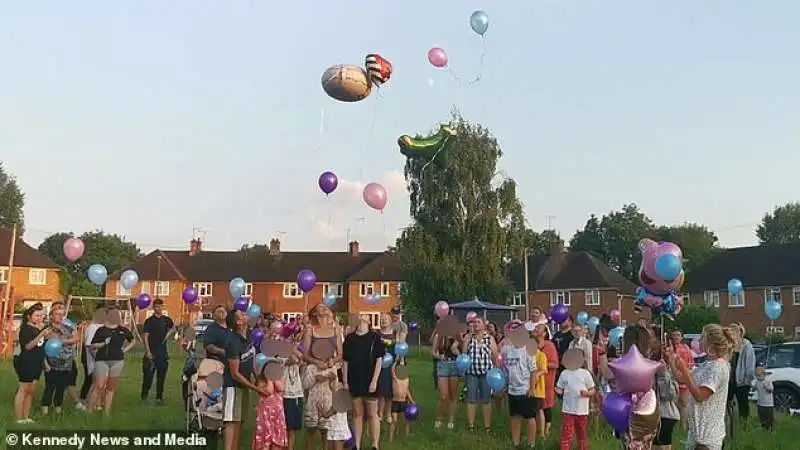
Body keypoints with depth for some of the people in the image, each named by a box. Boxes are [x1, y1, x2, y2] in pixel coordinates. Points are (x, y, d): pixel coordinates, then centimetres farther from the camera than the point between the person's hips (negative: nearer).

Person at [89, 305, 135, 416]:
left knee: (111, 387, 8)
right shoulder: (101, 330, -1)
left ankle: (107, 412, 14)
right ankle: (90, 410, -1)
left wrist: (125, 350, 8)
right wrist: (103, 343, -16)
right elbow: (93, 346, 0)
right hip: (102, 361, -3)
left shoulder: (123, 330, 7)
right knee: (99, 386, -10)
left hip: (117, 361, 3)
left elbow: (133, 341, 20)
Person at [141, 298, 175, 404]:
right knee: (148, 375, -3)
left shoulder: (167, 320, 8)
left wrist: (169, 332, 7)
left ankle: (159, 397, 15)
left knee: (161, 376, 7)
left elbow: (173, 327, 29)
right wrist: (147, 351, -15)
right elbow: (145, 337, -7)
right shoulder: (149, 321, -3)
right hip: (151, 353, -3)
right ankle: (144, 396, 9)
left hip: (163, 352, 3)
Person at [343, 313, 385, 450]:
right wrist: (345, 381, 2)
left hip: (369, 381, -3)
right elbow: (345, 361, 7)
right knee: (357, 414, 11)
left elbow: (378, 360, -7)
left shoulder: (374, 337, -4)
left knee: (372, 414, 4)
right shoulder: (349, 338, 4)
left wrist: (374, 381, -13)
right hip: (354, 381, 3)